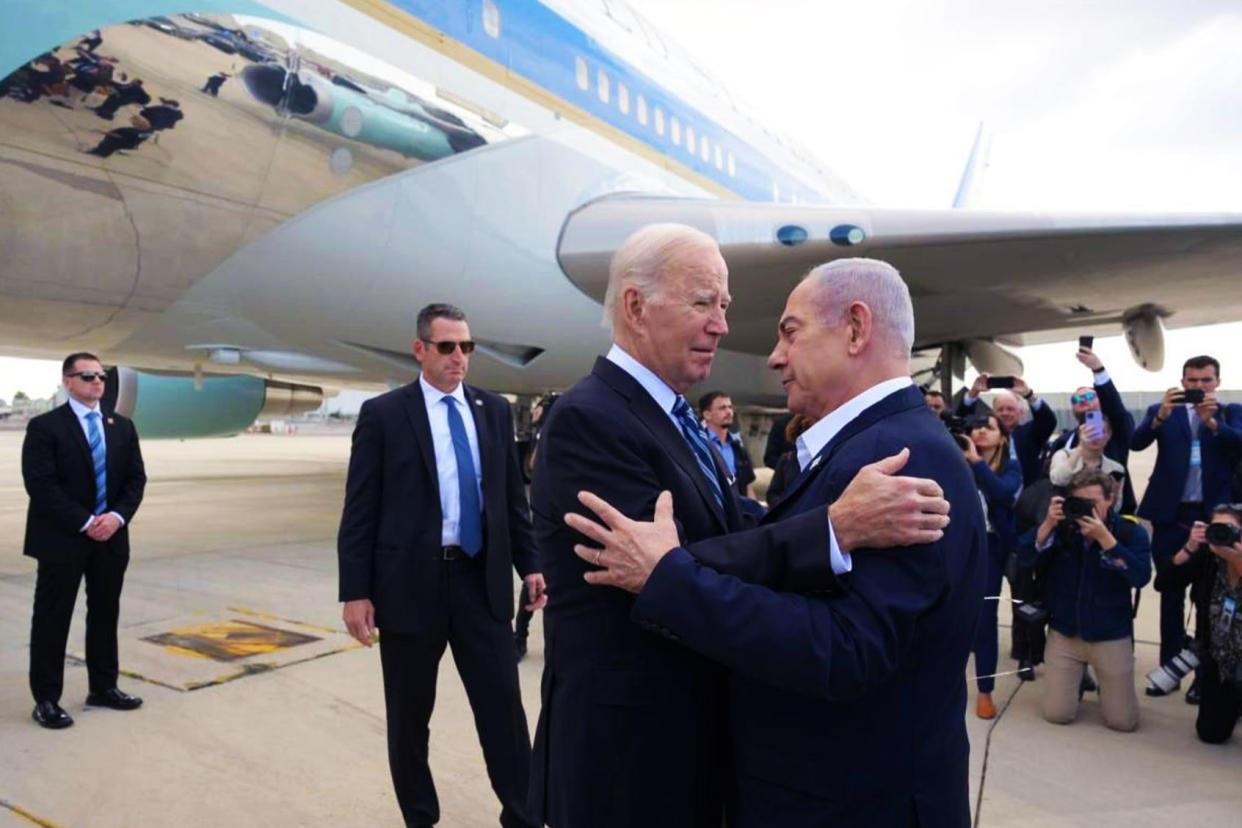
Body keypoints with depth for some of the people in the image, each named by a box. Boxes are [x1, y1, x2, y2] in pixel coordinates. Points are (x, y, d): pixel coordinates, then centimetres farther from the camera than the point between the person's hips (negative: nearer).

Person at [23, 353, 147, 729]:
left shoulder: (122, 426, 9)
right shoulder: (45, 426, -6)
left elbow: (136, 478, 6)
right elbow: (40, 484, -14)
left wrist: (117, 516, -10)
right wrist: (84, 523, -18)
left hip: (111, 538, 5)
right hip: (61, 539, -5)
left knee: (106, 614, 12)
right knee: (52, 620, 3)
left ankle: (103, 688, 24)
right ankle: (46, 699, 13)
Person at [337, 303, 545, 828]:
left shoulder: (495, 410, 6)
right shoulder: (383, 414, -3)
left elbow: (513, 498, 11)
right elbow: (359, 512, -4)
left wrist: (529, 563, 5)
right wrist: (355, 592, -8)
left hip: (483, 579, 2)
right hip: (410, 583, -2)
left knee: (504, 706, 6)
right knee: (409, 715, 13)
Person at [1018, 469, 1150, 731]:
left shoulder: (1130, 531, -9)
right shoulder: (1063, 526, -6)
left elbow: (1141, 577, -22)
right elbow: (1026, 558, -14)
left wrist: (1104, 537, -29)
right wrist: (1049, 523, -26)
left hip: (1111, 635, -1)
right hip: (1064, 632, 1)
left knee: (1123, 720, 1)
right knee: (1056, 714, 0)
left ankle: (1102, 683, 33)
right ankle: (1079, 680, 31)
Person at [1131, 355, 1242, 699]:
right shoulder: (1162, 411, 6)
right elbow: (1136, 442, -11)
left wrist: (1212, 421, -29)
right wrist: (1161, 416, -28)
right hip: (1171, 515, 0)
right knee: (1171, 595, 9)